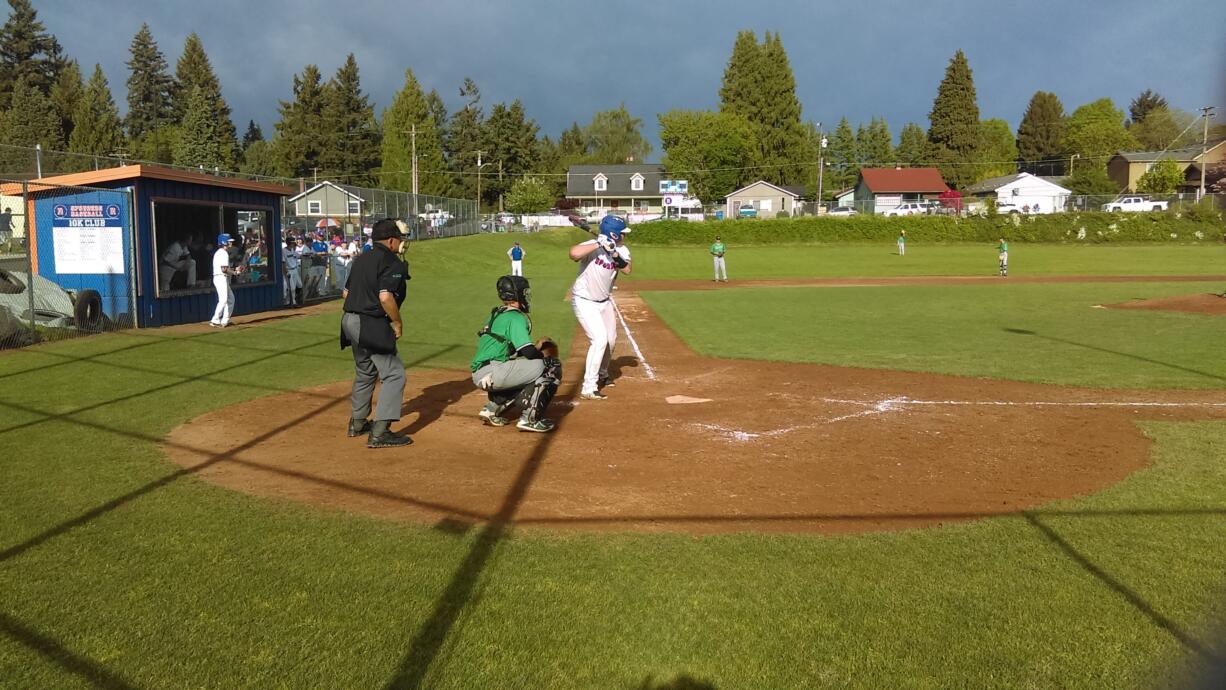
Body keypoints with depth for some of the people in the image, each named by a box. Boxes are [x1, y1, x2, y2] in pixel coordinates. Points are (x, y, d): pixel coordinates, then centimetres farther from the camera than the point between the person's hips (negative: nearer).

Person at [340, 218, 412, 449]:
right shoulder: (392, 263, -12)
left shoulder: (361, 259, 15)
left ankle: (358, 422, 36)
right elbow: (385, 296, -24)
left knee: (365, 372, 24)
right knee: (394, 374, -6)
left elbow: (347, 292, 18)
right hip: (372, 326, -9)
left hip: (351, 320, 9)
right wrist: (397, 322, -13)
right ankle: (380, 433, -11)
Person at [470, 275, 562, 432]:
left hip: (479, 376, 9)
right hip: (492, 373, -9)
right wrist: (543, 355, 6)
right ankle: (529, 418, -11)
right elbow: (528, 353, -14)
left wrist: (535, 347, 23)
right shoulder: (516, 317, -7)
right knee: (553, 366, -7)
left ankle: (492, 409, 17)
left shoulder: (496, 314, 20)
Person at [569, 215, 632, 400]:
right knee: (600, 339, -18)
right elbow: (574, 253, -44)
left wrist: (616, 257, -35)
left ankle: (602, 374, 45)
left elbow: (627, 270, -19)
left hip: (604, 301, 8)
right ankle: (588, 388, -14)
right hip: (584, 301, -8)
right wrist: (600, 244, -40)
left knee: (610, 339, 19)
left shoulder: (621, 250, -4)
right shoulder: (593, 246, -24)